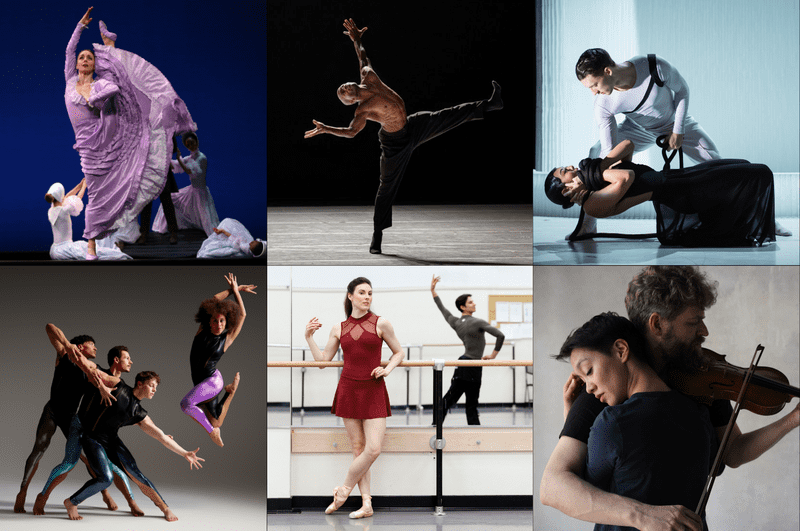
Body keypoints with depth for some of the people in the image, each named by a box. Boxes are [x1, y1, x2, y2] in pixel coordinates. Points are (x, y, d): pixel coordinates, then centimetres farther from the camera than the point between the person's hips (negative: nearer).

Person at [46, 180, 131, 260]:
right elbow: (78, 199, 0)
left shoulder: (50, 211, 4)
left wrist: (79, 185, 24)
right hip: (65, 249, -9)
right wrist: (84, 186, 16)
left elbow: (65, 199, 20)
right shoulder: (64, 211, -19)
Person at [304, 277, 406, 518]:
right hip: (348, 390, 2)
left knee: (373, 449, -11)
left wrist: (387, 369, -7)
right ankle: (367, 504, 6)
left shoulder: (381, 324, 0)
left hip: (374, 391, -2)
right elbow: (323, 359, 11)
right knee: (358, 448, 3)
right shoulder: (339, 328, 6)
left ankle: (344, 489, 9)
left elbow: (398, 352, 10)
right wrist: (309, 337, 2)